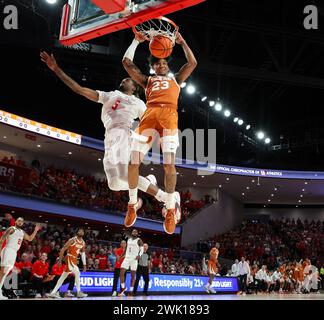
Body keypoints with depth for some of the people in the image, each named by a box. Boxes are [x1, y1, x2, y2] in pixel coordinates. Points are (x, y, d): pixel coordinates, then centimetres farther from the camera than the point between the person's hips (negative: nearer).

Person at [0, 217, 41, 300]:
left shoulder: (22, 232, 20)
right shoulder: (11, 229, -4)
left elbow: (30, 239, 29)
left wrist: (35, 231, 19)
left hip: (14, 253, 8)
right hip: (8, 250, -8)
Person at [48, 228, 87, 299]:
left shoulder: (83, 242, 9)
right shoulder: (72, 240, -13)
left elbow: (83, 253, 16)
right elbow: (63, 249, -12)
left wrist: (84, 265, 12)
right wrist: (60, 260, -14)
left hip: (74, 259, 8)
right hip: (70, 258, -8)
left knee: (63, 276, 10)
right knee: (77, 273, -18)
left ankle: (53, 293, 15)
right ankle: (79, 292, -11)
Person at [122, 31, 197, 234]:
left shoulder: (175, 79, 32)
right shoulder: (147, 80, 33)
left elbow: (193, 63, 23)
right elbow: (127, 62, 28)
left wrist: (182, 42, 26)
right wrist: (137, 41, 31)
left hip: (169, 114, -2)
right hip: (150, 114, 2)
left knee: (169, 163, -17)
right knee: (133, 161, -10)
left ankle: (171, 209, -8)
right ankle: (133, 204, 6)